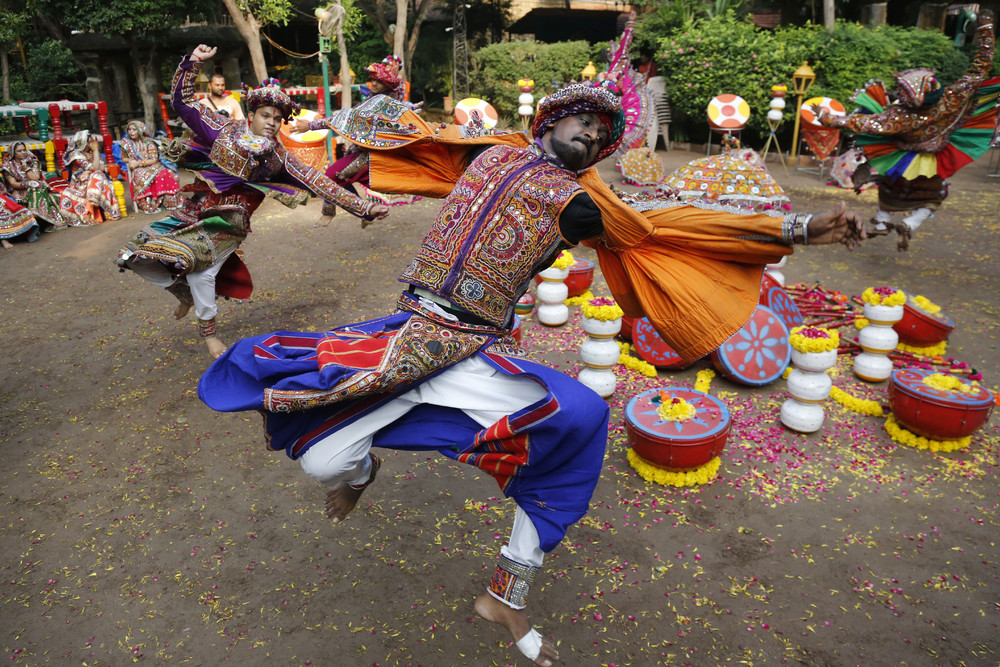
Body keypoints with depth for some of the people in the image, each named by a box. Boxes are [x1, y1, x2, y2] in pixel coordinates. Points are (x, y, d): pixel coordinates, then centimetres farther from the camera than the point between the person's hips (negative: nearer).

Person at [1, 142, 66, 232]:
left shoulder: (32, 161, 9)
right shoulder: (9, 165, 4)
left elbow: (36, 178, -3)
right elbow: (13, 184, -4)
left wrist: (25, 166, -7)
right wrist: (27, 184, -21)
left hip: (36, 188, 1)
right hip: (20, 191, -1)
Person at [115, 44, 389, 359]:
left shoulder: (279, 157, 0)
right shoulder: (226, 129, 2)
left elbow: (320, 183, -3)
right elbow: (182, 102, 5)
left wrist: (364, 208, -8)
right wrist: (192, 62, -7)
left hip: (228, 223, -3)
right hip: (195, 213, 3)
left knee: (199, 268, -28)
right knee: (138, 254, -8)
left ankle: (208, 332, -6)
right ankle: (186, 294, 20)